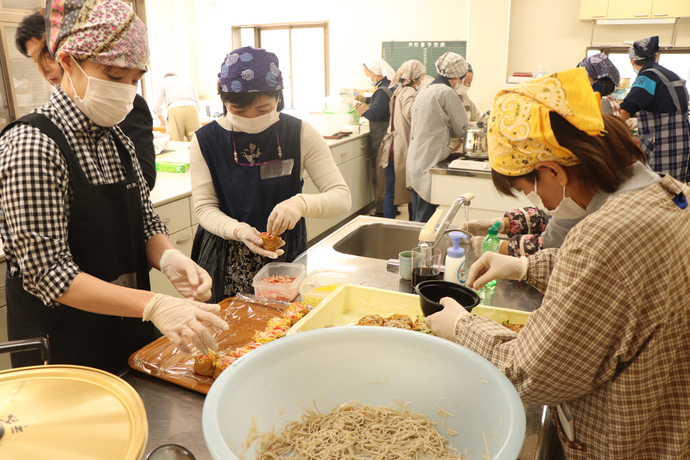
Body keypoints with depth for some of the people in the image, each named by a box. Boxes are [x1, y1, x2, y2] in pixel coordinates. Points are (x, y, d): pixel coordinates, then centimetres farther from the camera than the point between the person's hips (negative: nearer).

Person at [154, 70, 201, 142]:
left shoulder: (164, 81, 26)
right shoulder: (188, 80, 34)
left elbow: (157, 107, 21)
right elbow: (198, 106, 28)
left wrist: (162, 121, 37)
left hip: (175, 110, -2)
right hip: (192, 109, 2)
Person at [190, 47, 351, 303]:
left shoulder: (300, 134, -8)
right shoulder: (205, 141, -6)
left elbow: (342, 197, -11)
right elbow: (204, 207, -4)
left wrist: (303, 203, -32)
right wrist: (238, 230, -25)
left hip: (285, 256, 1)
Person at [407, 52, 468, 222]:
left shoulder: (423, 91, 15)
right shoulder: (447, 93, -11)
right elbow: (460, 130, -3)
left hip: (415, 161, 9)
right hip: (431, 162, -9)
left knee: (417, 216, 16)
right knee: (425, 220, -3)